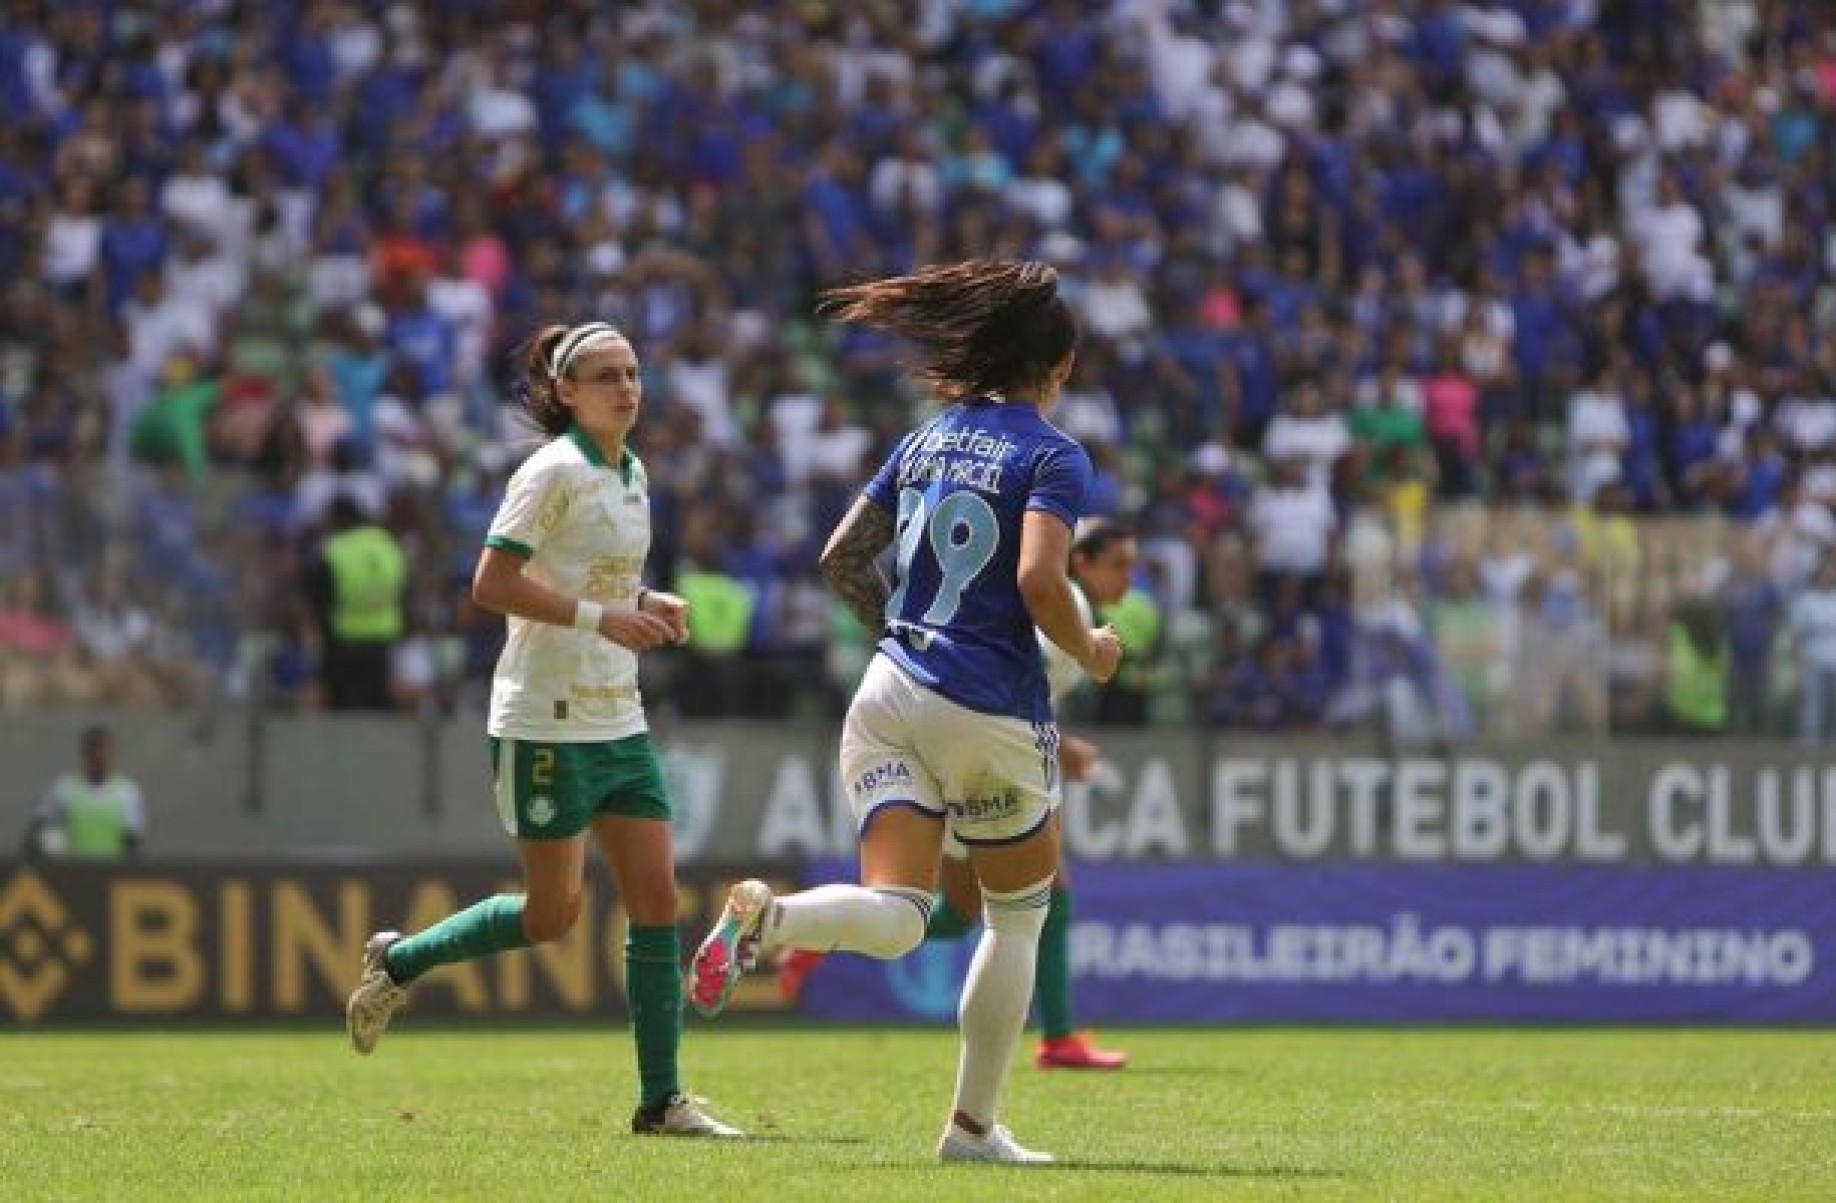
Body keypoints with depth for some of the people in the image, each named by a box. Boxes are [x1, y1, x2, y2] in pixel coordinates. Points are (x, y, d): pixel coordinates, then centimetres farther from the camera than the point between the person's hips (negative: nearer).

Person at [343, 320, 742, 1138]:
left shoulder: (631, 473, 12)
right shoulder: (554, 471, -13)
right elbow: (492, 584, -19)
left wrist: (647, 606, 6)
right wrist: (600, 616, -24)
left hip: (620, 721, 8)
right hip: (548, 724, -8)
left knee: (657, 899, -1)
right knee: (553, 916, -1)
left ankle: (660, 1100, 1)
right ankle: (398, 961, 22)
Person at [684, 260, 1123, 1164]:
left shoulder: (925, 442, 12)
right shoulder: (1052, 455, -6)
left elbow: (841, 558, 14)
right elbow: (1039, 582, -20)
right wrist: (1089, 651, -1)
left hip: (891, 692, 5)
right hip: (991, 714, -5)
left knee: (894, 918, -4)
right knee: (1017, 915, 16)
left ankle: (763, 917, -35)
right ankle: (973, 1126, 17)